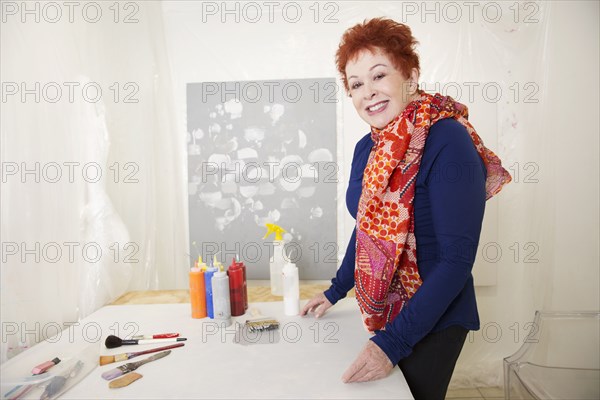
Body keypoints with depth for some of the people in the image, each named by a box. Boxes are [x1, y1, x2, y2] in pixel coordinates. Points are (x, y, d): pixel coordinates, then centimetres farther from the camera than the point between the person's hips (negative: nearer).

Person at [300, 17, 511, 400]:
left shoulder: (448, 142, -23)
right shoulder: (367, 148, -1)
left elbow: (456, 259, -24)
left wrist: (394, 341, -25)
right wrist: (335, 291, 13)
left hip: (432, 323, -6)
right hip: (382, 313, 7)